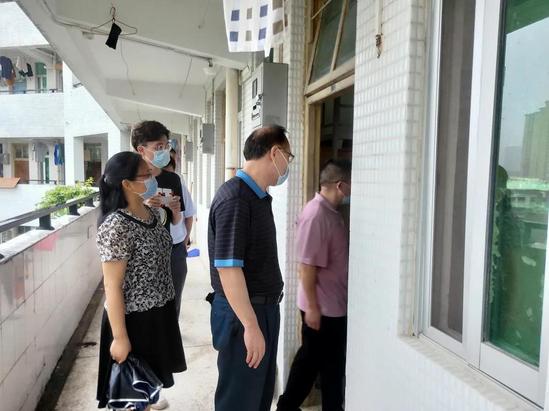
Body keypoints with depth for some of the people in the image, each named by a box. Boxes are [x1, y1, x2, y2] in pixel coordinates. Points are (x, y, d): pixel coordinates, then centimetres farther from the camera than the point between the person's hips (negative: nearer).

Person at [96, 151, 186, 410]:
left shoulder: (153, 214, 2)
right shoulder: (116, 225, -23)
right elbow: (112, 287, -21)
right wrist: (120, 337, -19)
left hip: (159, 313, 7)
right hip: (134, 319, -7)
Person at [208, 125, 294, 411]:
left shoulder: (258, 196, 9)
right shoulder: (234, 199, -21)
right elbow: (228, 268, -25)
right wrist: (250, 325, -23)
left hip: (265, 308, 9)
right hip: (242, 315, -9)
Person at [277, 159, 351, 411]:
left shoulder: (331, 212, 9)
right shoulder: (316, 215, -22)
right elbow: (307, 265, -23)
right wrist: (312, 306, -21)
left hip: (334, 305, 10)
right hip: (323, 308, -9)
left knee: (311, 359, 20)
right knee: (332, 365, 8)